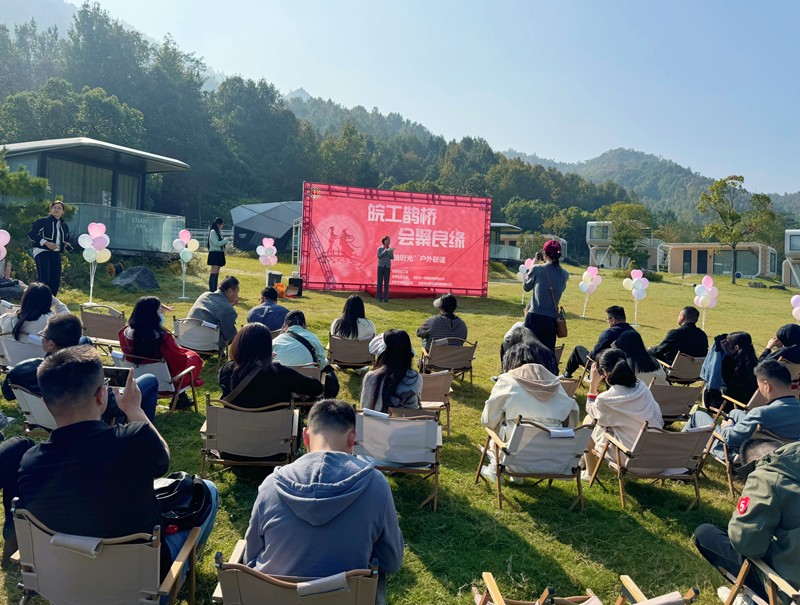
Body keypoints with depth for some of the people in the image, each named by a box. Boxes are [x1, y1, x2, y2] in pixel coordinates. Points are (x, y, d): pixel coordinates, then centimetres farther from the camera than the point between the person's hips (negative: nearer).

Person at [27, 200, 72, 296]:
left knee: (55, 281, 3)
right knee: (44, 280, -16)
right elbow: (31, 234, -7)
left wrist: (67, 245, 4)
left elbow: (66, 240, 28)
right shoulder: (42, 221, 0)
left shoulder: (64, 225, 19)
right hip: (42, 252, -6)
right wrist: (46, 243, -17)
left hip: (56, 254, 6)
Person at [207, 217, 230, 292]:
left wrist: (226, 241, 7)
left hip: (219, 254, 9)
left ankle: (215, 290, 11)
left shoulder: (219, 232, 18)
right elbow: (216, 243, -18)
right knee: (214, 272, -12)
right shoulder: (213, 232, -10)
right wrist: (226, 240, -11)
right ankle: (211, 290, -13)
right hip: (214, 254, -9)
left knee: (217, 272, 8)